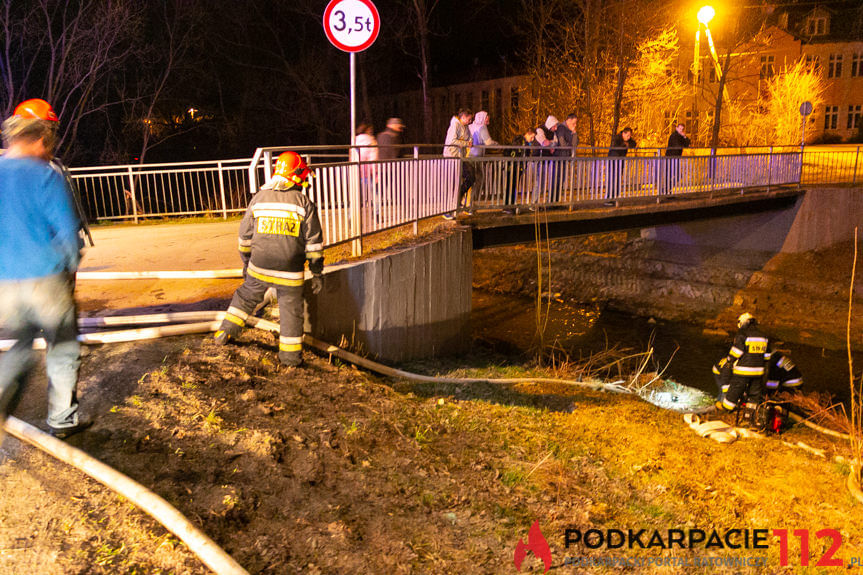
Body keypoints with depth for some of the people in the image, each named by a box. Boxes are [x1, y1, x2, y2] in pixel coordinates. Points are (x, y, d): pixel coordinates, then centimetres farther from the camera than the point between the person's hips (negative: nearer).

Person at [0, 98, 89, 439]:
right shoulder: (46, 177, -11)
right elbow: (68, 231, -10)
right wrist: (71, 267, 7)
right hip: (46, 280, -5)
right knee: (62, 348, 12)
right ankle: (62, 419, 21)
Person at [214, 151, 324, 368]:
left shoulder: (258, 199, 4)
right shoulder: (304, 203, -5)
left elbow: (245, 236, 11)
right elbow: (314, 242, -6)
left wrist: (246, 262, 24)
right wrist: (317, 273, 1)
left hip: (259, 268, 3)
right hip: (290, 272, -2)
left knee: (246, 297, 25)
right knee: (291, 311, 9)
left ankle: (225, 332, 29)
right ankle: (290, 356, 16)